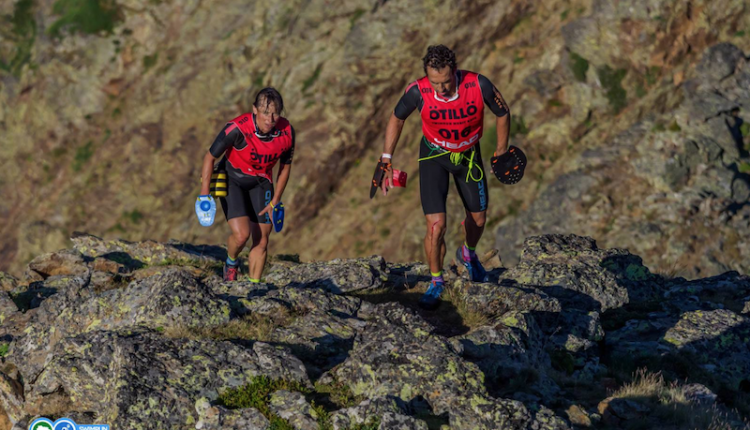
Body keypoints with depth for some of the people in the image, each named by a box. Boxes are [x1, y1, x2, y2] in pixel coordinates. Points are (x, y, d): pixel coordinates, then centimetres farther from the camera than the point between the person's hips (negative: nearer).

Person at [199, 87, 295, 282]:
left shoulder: (286, 132, -20)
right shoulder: (237, 129, -32)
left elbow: (285, 166, 0)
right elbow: (210, 157, -17)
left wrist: (275, 201, 0)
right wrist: (204, 195, -16)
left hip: (261, 183, 4)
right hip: (231, 180, -4)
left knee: (261, 242, 1)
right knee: (241, 234, -19)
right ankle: (231, 263, 15)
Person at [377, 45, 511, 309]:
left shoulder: (479, 85, -29)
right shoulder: (418, 92, -29)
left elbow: (502, 113, -8)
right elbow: (397, 119, -7)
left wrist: (501, 152, 2)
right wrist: (386, 162, -7)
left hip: (469, 155, 2)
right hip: (434, 155, -2)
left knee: (478, 219, 16)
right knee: (436, 225, -13)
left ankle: (468, 254, 51)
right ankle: (436, 282, 11)